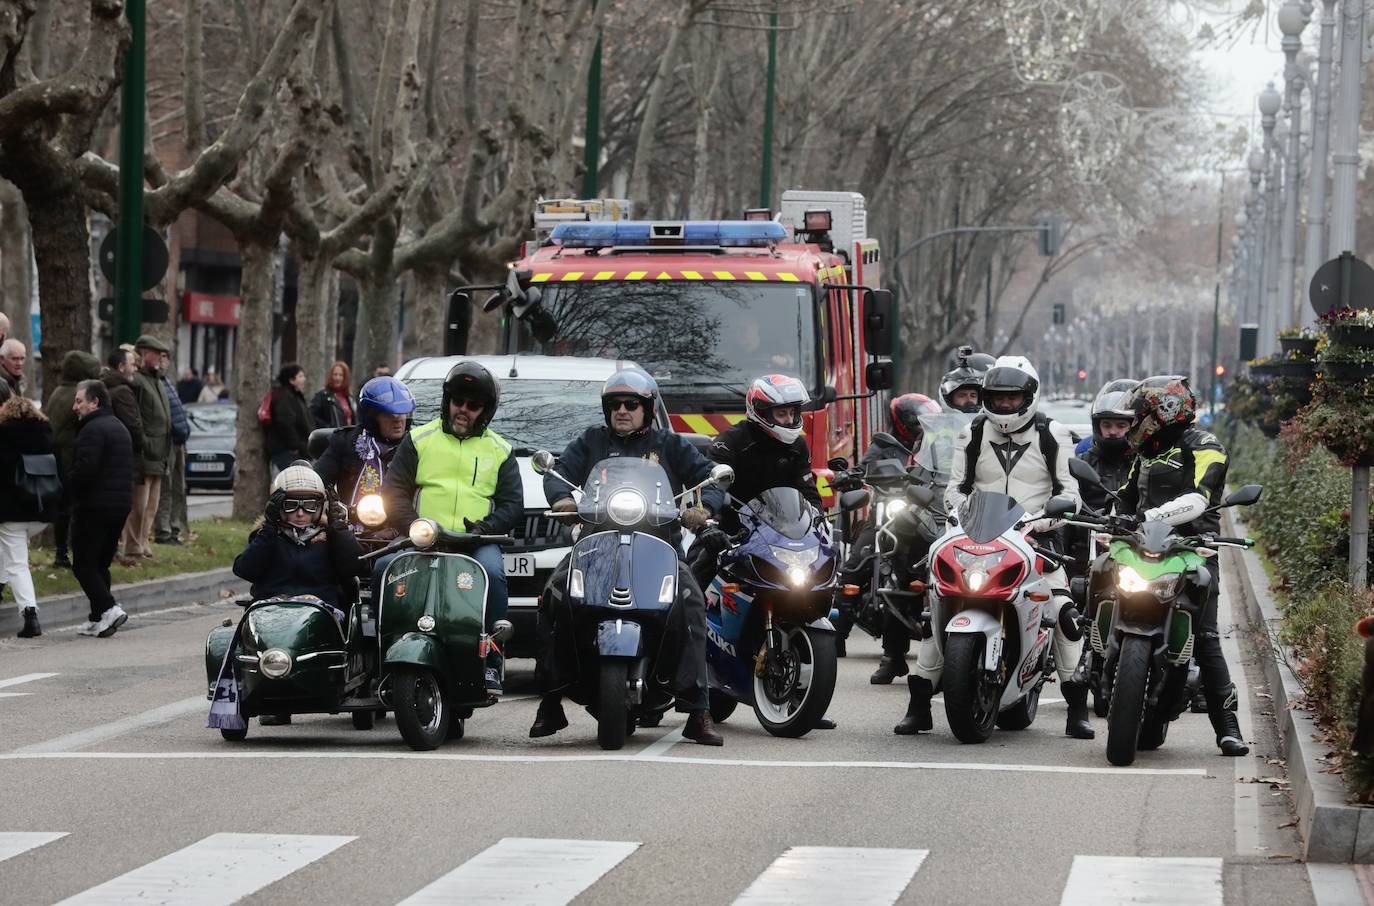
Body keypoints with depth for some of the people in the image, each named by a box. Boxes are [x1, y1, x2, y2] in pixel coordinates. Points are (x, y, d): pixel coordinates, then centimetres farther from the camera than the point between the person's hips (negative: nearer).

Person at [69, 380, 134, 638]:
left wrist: (68, 482, -5)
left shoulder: (93, 429, -14)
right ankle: (97, 620, 13)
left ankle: (108, 609, -16)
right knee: (100, 563, 14)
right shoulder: (120, 428, 17)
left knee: (83, 564, -4)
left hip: (93, 507, -9)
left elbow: (84, 468, -25)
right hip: (121, 505, 9)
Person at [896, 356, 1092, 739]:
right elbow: (957, 485, 16)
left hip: (1034, 536, -2)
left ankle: (1077, 709, -11)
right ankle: (918, 705, -2)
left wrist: (1046, 517, -15)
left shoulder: (1053, 435, 4)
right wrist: (959, 513, -5)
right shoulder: (973, 434, 11)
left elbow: (1069, 488, 3)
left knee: (1065, 614, -19)